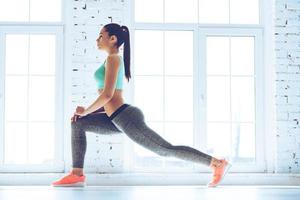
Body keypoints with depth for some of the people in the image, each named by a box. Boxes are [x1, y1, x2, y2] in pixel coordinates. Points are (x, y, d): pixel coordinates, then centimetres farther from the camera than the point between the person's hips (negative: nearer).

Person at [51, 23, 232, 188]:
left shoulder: (113, 59, -8)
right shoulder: (116, 60, 21)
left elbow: (107, 94, -19)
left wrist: (86, 111, -6)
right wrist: (85, 112, 16)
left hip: (127, 118, -10)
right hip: (120, 119, 10)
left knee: (166, 150, -7)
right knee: (78, 124, 11)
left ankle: (217, 163, -2)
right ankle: (77, 175, 5)